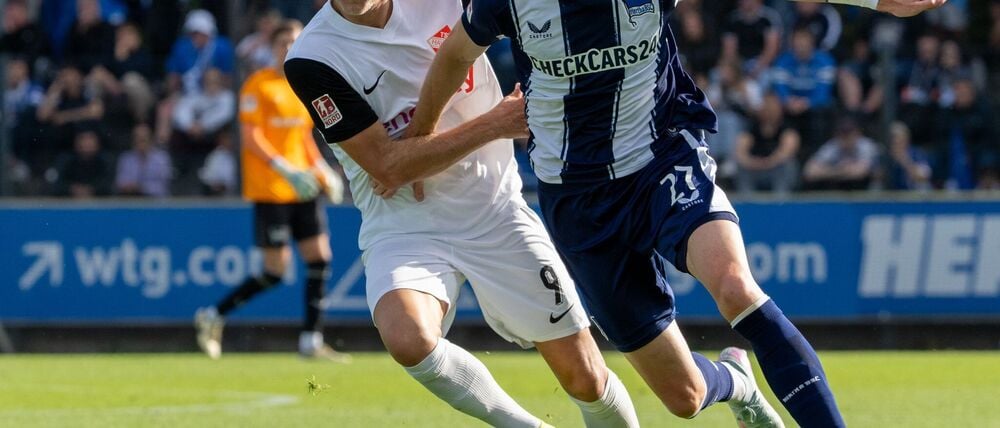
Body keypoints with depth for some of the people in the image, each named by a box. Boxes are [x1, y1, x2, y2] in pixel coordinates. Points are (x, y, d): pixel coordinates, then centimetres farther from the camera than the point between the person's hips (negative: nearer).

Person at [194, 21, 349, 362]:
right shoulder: (258, 85, -8)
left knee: (320, 258, -2)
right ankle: (213, 317, 8)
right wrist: (285, 168, -23)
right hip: (269, 189, -7)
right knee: (276, 269, -8)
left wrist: (322, 170, 9)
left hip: (302, 189, 7)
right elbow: (251, 137, -13)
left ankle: (311, 340, 3)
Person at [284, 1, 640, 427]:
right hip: (404, 228, -2)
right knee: (408, 339, -32)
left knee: (586, 379, -1)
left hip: (496, 212, 3)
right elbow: (387, 165, -17)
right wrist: (495, 124, -17)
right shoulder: (312, 60, -14)